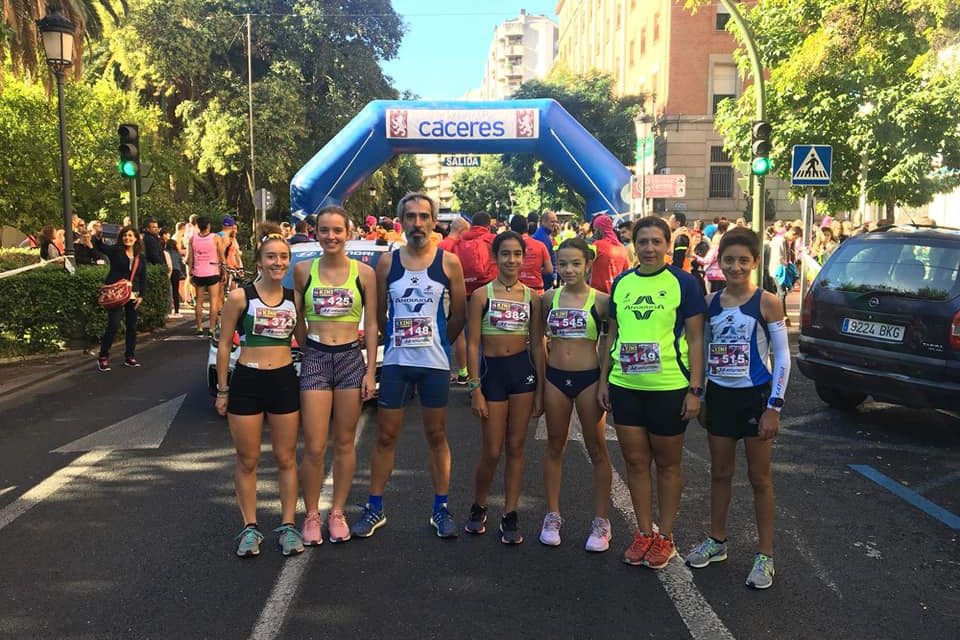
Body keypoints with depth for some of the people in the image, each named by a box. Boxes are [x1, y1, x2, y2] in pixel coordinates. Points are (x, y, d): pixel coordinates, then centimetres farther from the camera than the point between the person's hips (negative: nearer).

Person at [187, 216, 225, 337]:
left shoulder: (193, 238, 1)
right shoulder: (215, 238, -6)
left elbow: (190, 258, 3)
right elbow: (221, 257, -4)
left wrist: (191, 274, 12)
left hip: (198, 274, 3)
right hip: (212, 273, -3)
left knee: (199, 301, 12)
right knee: (214, 301, 1)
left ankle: (199, 328, 13)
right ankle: (211, 329, -4)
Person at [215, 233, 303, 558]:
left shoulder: (294, 297, 4)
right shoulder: (240, 297, -6)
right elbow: (224, 344, 0)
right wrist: (222, 389, 0)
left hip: (285, 381, 3)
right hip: (247, 382, -2)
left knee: (286, 459, 9)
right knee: (247, 461, 7)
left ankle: (287, 525, 21)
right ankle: (250, 528, 20)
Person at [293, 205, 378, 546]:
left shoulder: (364, 272, 1)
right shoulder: (303, 270, 3)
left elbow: (371, 325, 3)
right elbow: (297, 319, 10)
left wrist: (371, 370, -1)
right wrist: (311, 349, 1)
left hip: (352, 360, 0)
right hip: (315, 360, 0)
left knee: (344, 443, 9)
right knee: (314, 447, -1)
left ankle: (337, 513, 23)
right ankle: (311, 515, 16)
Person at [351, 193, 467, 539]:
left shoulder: (449, 262, -1)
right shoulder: (387, 262, 2)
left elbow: (458, 315, 5)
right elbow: (379, 314, 8)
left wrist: (436, 342, 8)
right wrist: (400, 338, 11)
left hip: (435, 363, -1)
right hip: (395, 362, 1)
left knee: (436, 436, 10)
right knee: (385, 437, 7)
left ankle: (440, 509, 22)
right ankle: (374, 508, 20)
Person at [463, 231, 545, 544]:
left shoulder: (531, 297, 4)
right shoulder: (481, 295, -4)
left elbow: (537, 344, 7)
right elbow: (473, 344, -4)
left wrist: (540, 388, 4)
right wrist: (475, 389, -9)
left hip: (524, 369, 2)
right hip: (492, 371, -2)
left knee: (516, 448, 8)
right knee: (492, 452, 2)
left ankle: (510, 515, 19)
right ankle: (478, 507, 27)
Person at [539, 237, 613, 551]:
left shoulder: (601, 300, -7)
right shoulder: (549, 298, 2)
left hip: (589, 378, -3)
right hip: (555, 378, 3)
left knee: (597, 450, 7)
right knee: (555, 447, 12)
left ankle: (601, 521, 19)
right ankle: (553, 516, 25)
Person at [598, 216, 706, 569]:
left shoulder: (683, 282, -4)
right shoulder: (621, 282, 8)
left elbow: (695, 339, -5)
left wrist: (695, 389, -10)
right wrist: (603, 378, 10)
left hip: (669, 387, -4)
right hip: (625, 385, 4)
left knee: (667, 464, 10)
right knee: (635, 461, 10)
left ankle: (665, 536, 24)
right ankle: (644, 532, 26)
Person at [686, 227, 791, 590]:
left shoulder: (766, 302, -9)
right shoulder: (710, 303, 3)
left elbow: (782, 358, -8)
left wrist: (774, 406, -12)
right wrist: (698, 396, 8)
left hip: (755, 397, -4)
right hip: (719, 396, 4)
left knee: (759, 478, 7)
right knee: (720, 472, 15)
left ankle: (765, 556, 19)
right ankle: (717, 541, 31)